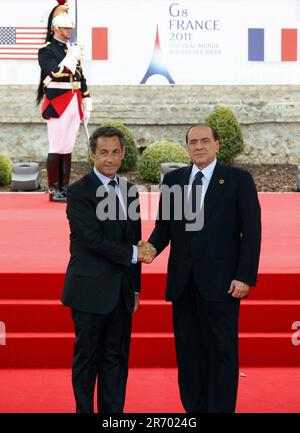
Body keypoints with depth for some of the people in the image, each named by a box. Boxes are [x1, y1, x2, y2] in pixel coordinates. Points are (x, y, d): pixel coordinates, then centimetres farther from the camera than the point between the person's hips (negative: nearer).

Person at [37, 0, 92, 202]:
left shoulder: (74, 49, 15)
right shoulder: (47, 50, -5)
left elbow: (81, 77, 18)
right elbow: (55, 74, -19)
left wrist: (86, 103, 14)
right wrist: (72, 57, -17)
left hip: (74, 104, 7)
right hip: (57, 105, -7)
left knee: (68, 148, 9)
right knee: (57, 149, -4)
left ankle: (65, 188, 14)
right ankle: (54, 191, 1)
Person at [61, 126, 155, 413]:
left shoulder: (130, 191, 12)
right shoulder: (79, 191, -9)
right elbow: (94, 239, -17)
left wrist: (135, 287, 15)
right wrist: (133, 254, -13)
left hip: (121, 291, 6)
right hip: (91, 290, -6)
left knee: (116, 357, 9)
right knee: (87, 357, 3)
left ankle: (113, 412, 16)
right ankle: (84, 409, 13)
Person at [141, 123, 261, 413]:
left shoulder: (238, 179, -1)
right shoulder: (173, 179, 10)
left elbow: (251, 231, -4)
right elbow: (163, 226, 10)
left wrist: (245, 277, -11)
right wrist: (151, 247, -12)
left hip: (220, 281, -4)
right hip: (183, 281, 4)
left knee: (222, 351, 1)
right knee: (188, 350, 8)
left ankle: (221, 408, 8)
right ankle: (193, 408, 16)